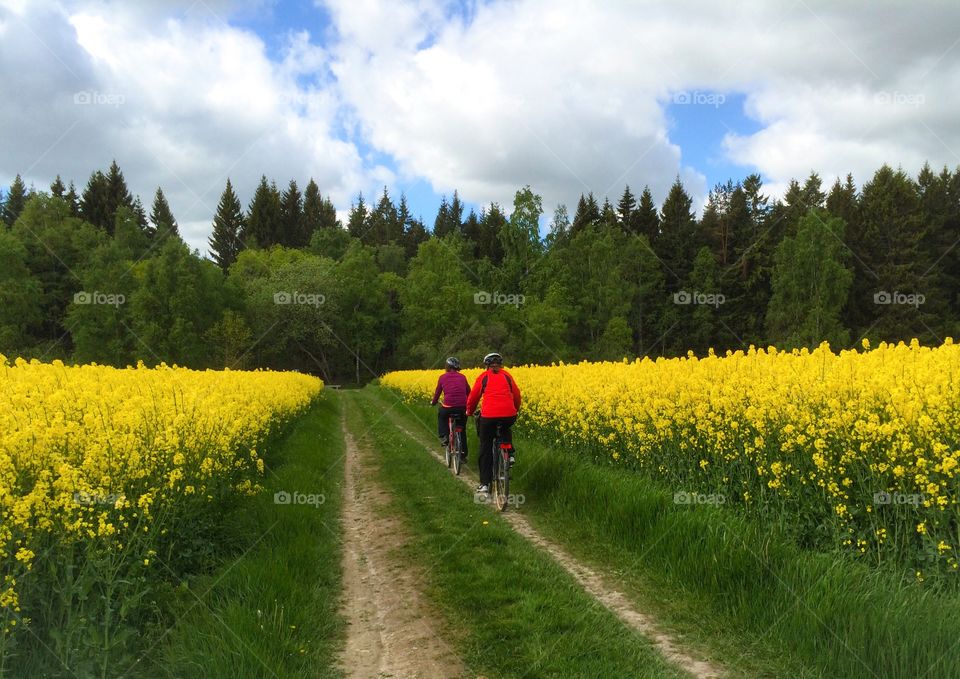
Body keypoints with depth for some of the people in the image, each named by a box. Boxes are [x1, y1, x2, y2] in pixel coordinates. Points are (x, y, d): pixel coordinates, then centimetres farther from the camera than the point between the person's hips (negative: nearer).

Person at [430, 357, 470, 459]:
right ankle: (463, 455, 24)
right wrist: (468, 405, 40)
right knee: (462, 430, 23)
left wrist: (433, 402, 33)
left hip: (449, 407, -2)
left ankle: (444, 437, 18)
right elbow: (468, 392, 21)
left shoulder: (443, 377, 7)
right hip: (463, 408, 2)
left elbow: (437, 392, 14)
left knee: (441, 416, 34)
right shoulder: (462, 377, 14)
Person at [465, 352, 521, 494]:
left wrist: (469, 412, 30)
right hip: (509, 415, 2)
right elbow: (516, 394, 18)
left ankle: (484, 484, 12)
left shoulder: (484, 376, 12)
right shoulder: (507, 375, 17)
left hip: (489, 416, -2)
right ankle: (510, 454, 17)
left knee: (485, 450, 12)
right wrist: (516, 410, 36)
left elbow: (473, 396, 12)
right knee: (505, 429, 39)